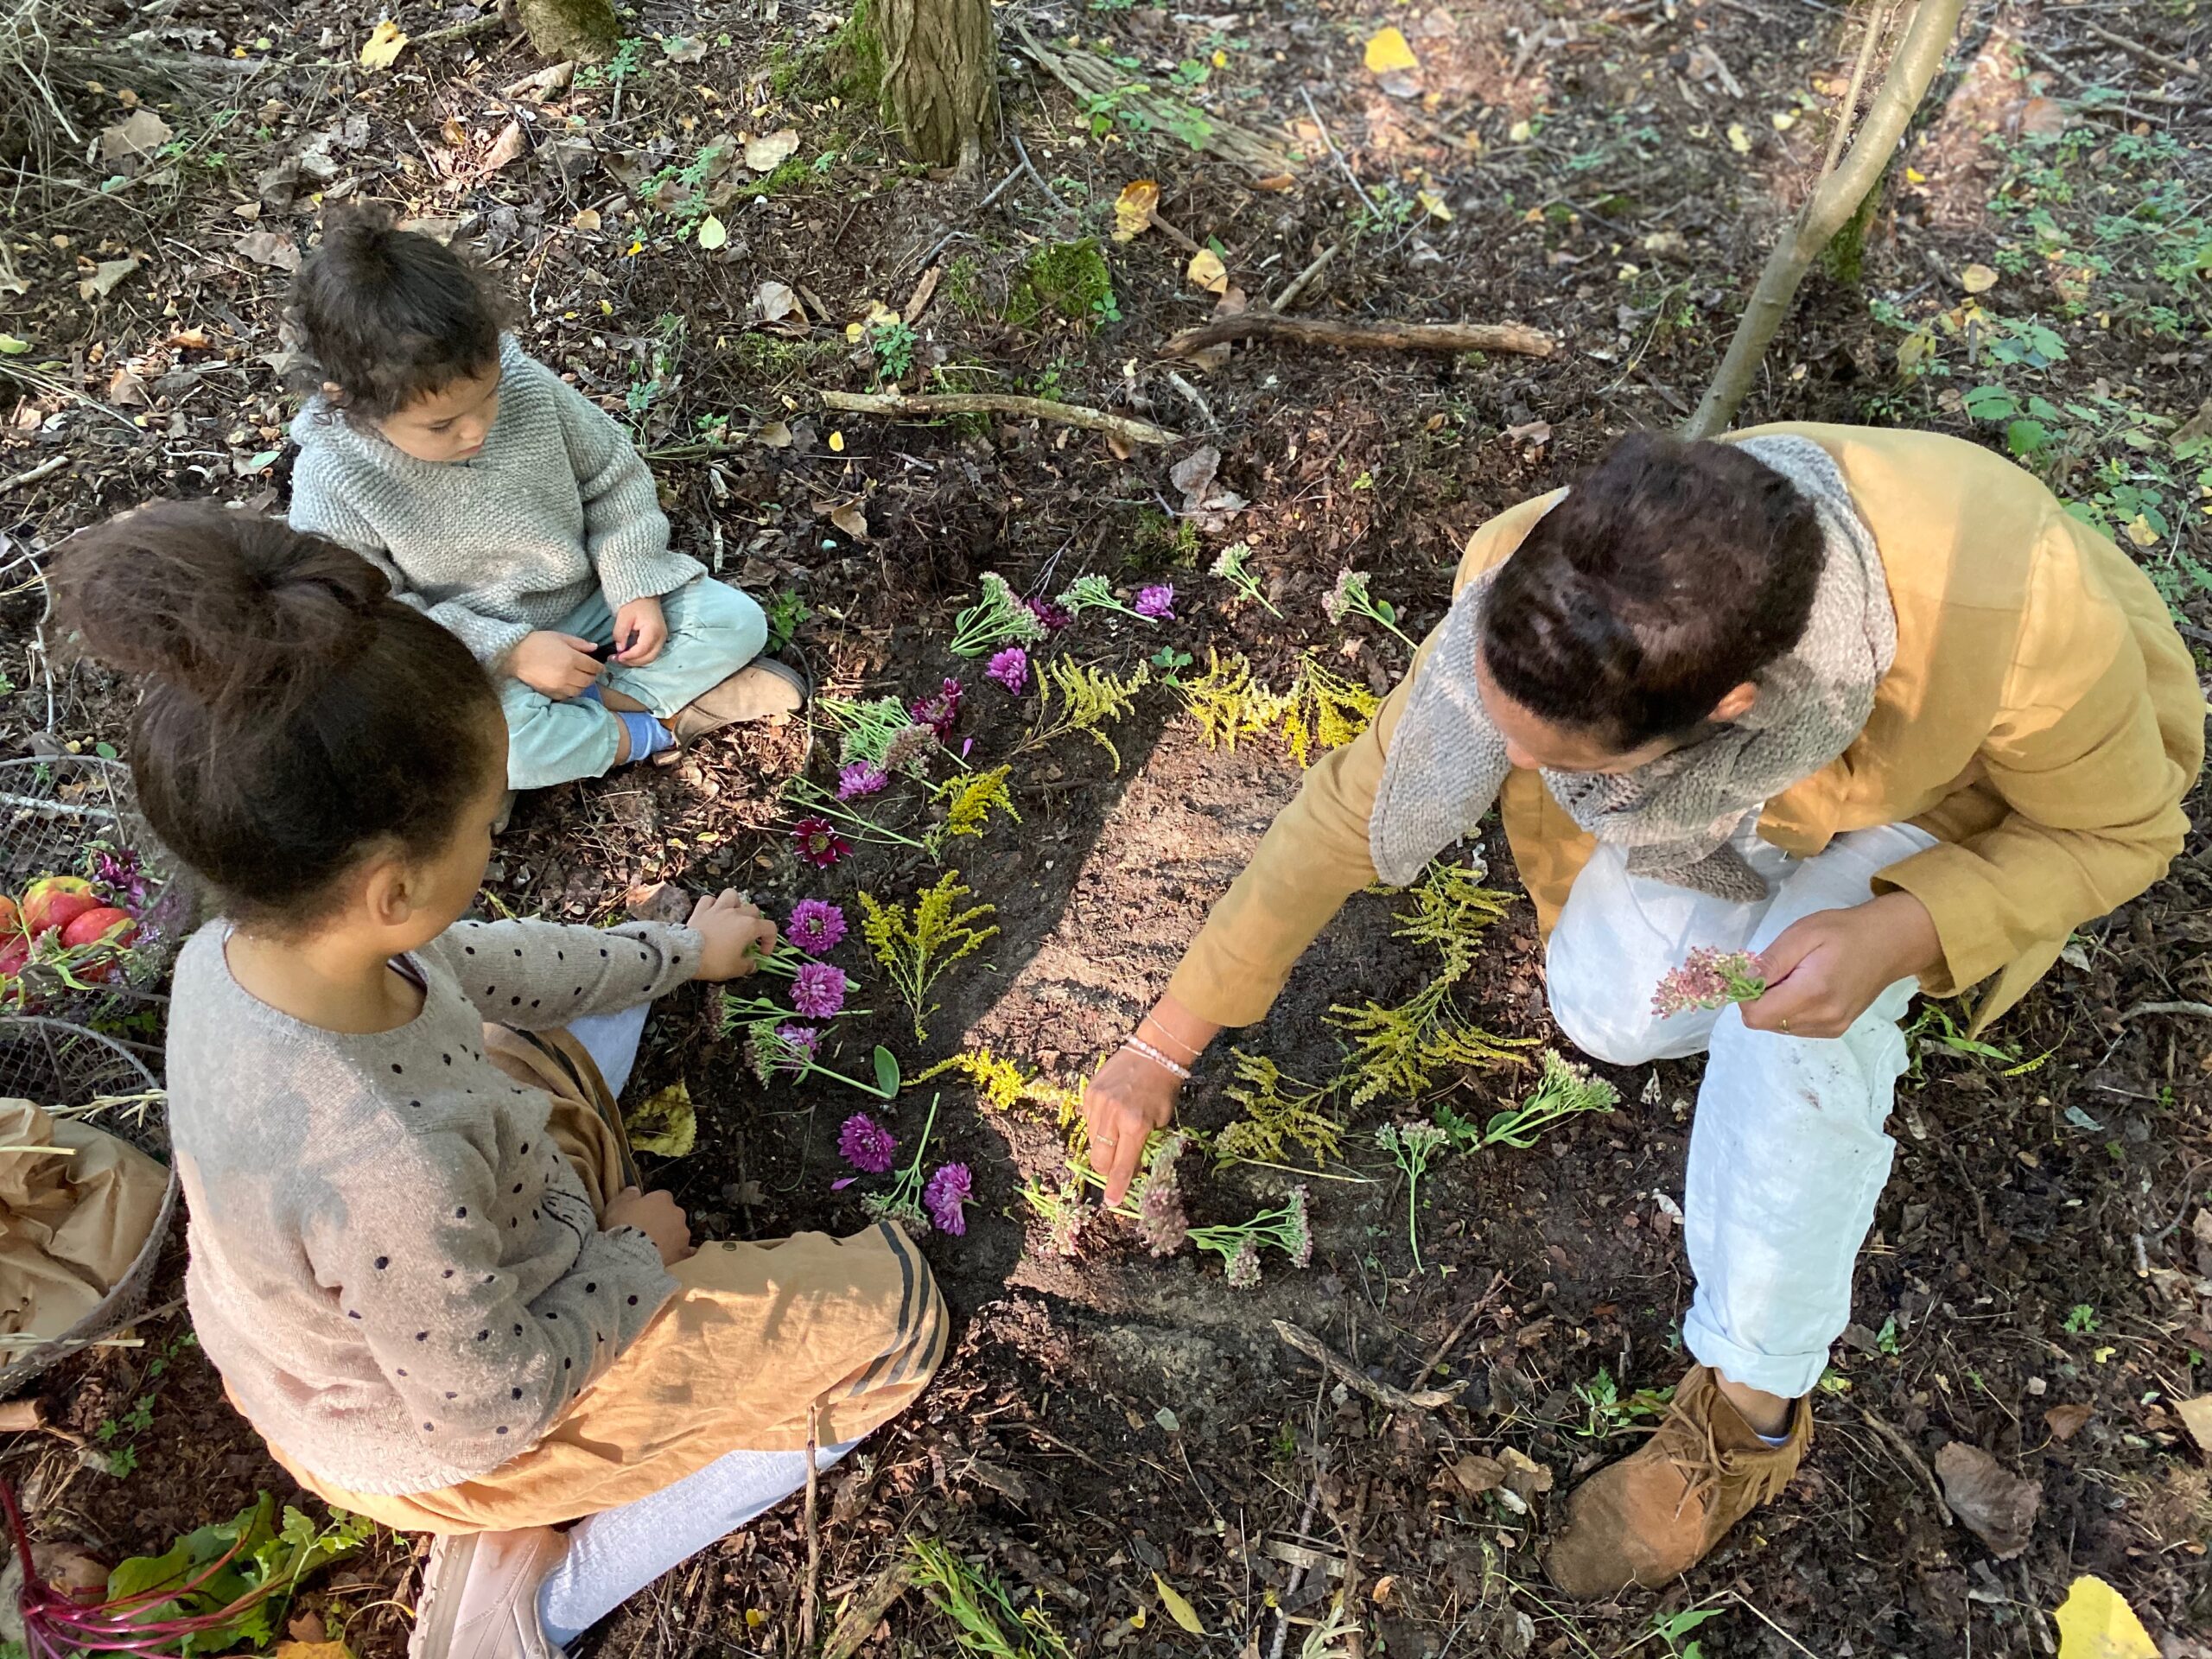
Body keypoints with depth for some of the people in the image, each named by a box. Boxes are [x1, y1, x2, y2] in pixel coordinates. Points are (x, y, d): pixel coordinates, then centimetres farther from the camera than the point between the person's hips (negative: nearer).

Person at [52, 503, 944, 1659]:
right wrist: (635, 1256, -12)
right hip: (444, 1437, -7)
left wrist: (679, 951, 8)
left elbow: (473, 968, -2)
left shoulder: (240, 947, -22)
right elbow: (490, 1415, -28)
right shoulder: (385, 1170, -46)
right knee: (892, 1302, 0)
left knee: (582, 1021, 26)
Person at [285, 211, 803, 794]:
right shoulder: (332, 484, -23)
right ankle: (650, 729, -12)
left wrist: (636, 586, -12)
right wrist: (508, 653, -27)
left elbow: (613, 476, -1)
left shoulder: (525, 382, -16)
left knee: (735, 620, -8)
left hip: (586, 602, 4)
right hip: (471, 663, -3)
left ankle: (579, 707, -13)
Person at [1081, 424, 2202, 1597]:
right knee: (1609, 1013, -16)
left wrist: (1906, 932, -41)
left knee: (1799, 1025, -28)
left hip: (1975, 782, -2)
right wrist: (1163, 1046, -18)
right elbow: (1352, 809, -23)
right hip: (1755, 771, 3)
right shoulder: (1538, 595, -36)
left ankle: (1752, 1405, -5)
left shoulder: (2027, 616, -44)